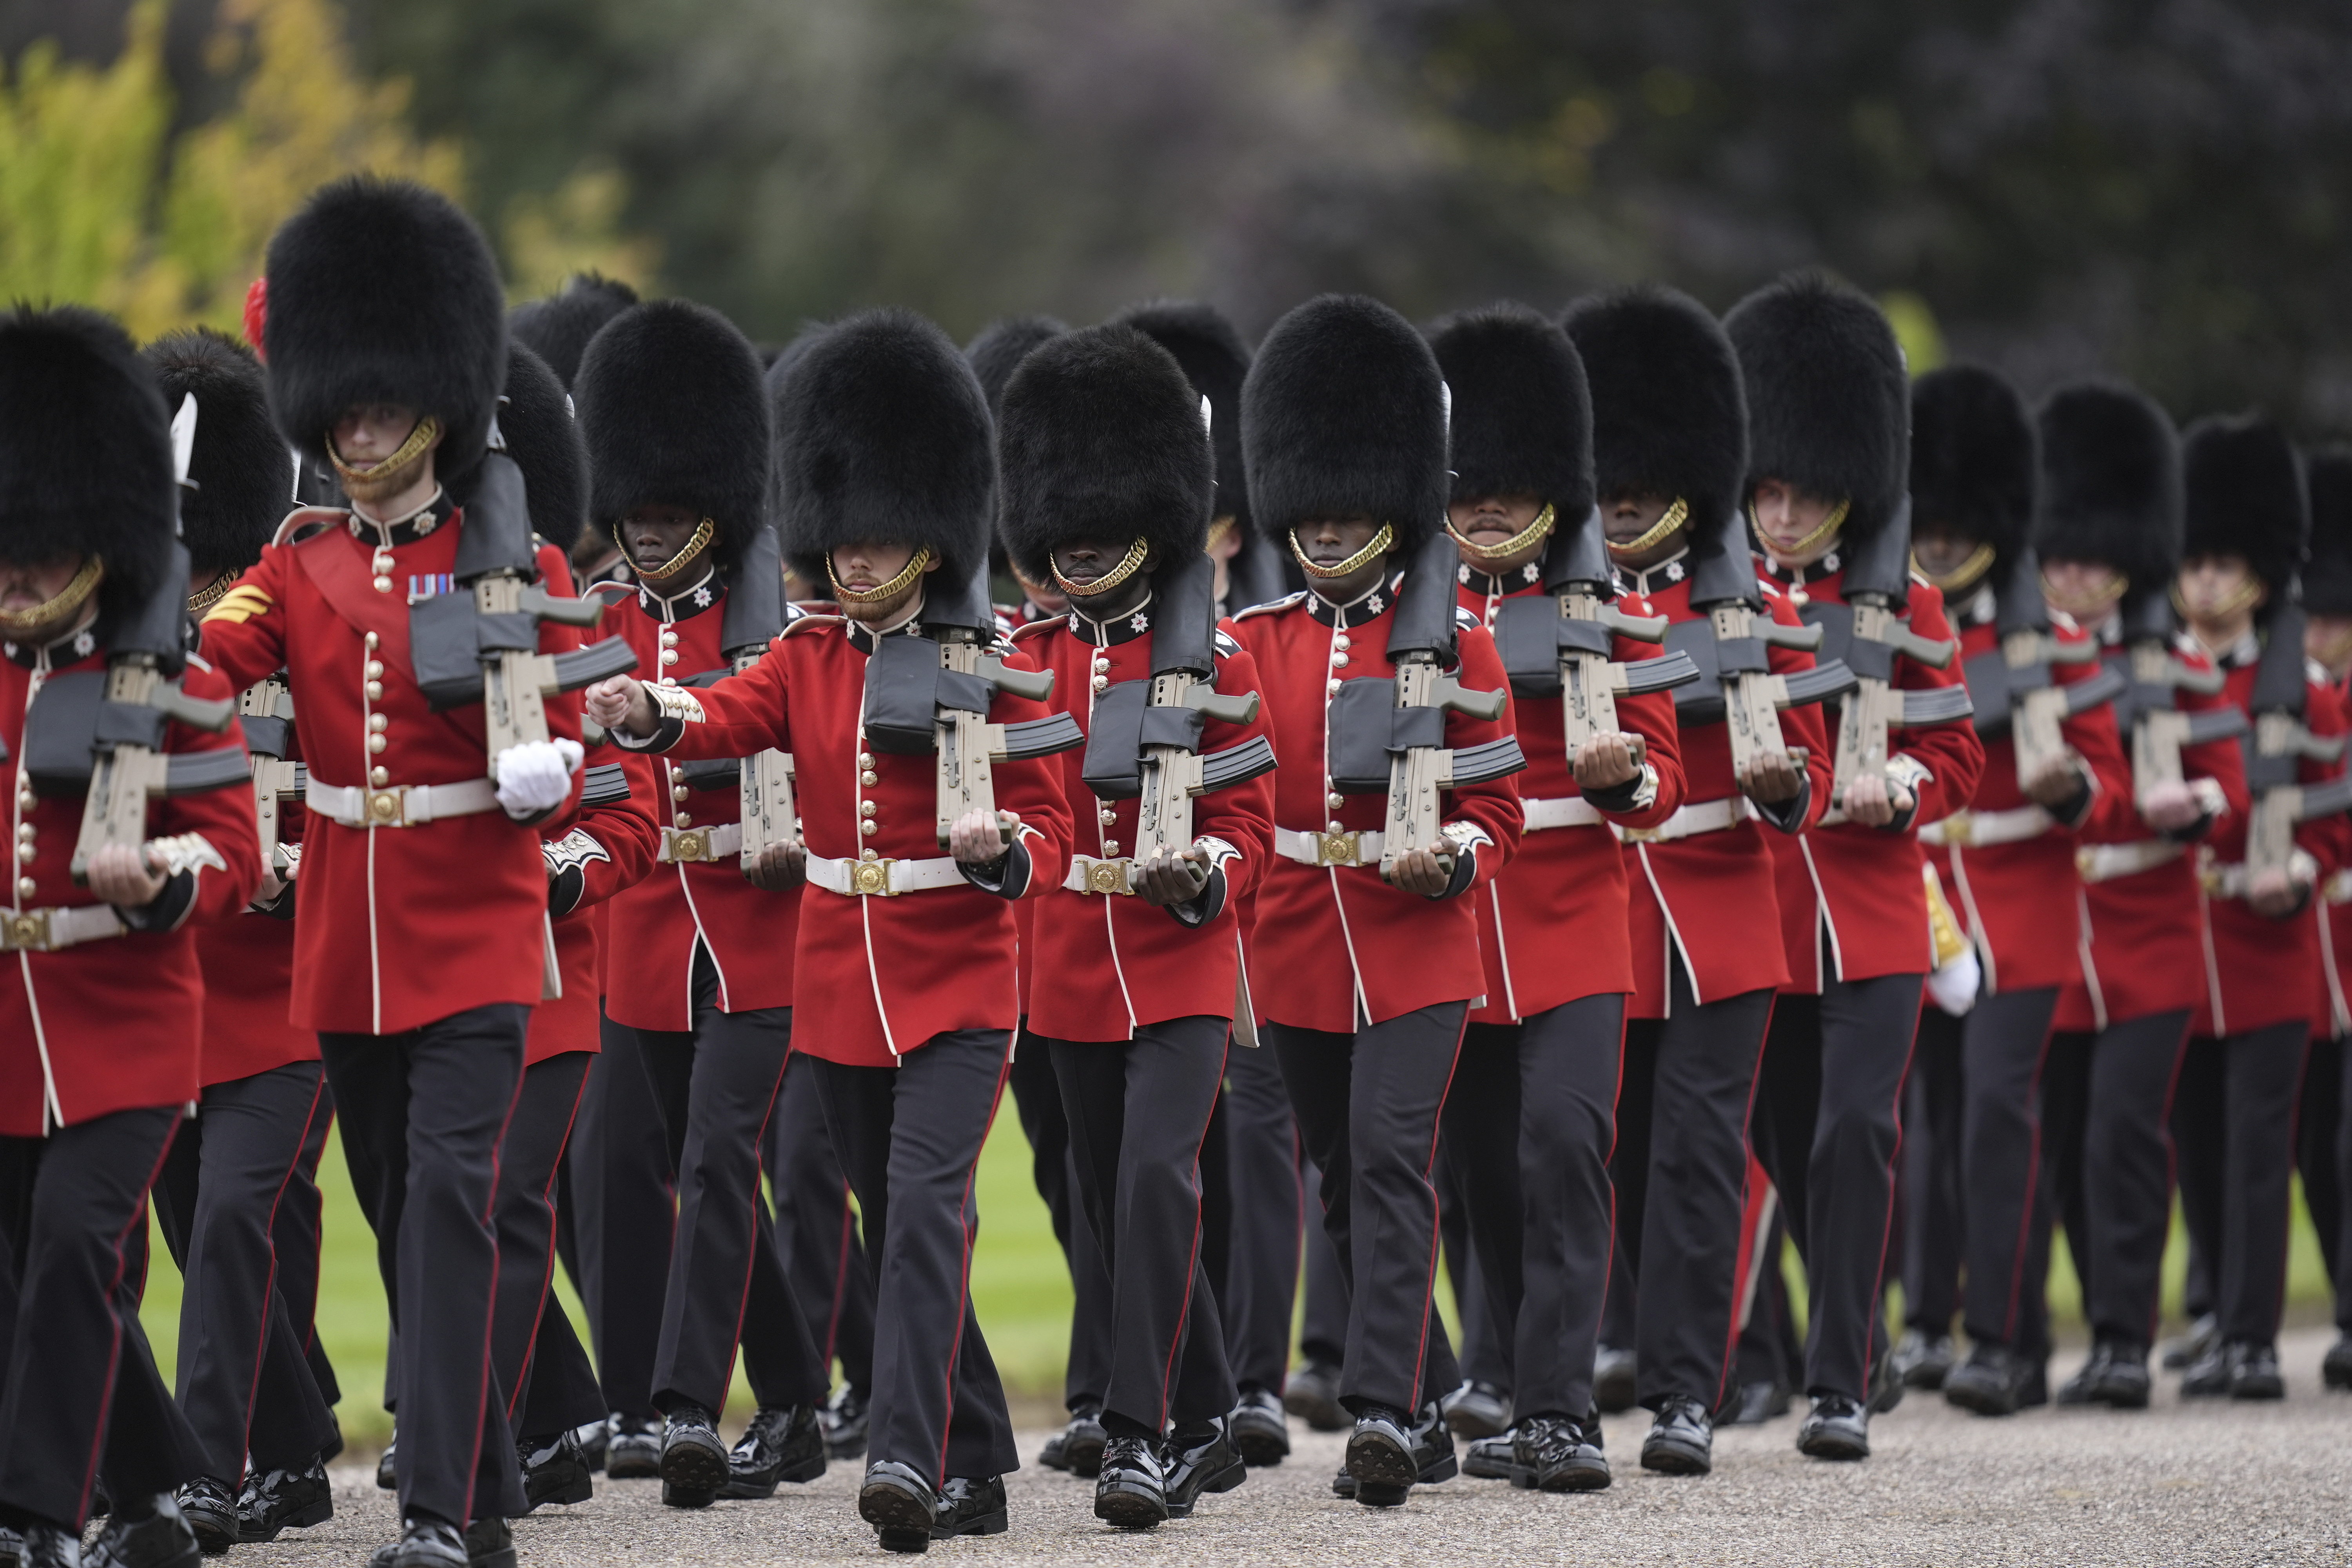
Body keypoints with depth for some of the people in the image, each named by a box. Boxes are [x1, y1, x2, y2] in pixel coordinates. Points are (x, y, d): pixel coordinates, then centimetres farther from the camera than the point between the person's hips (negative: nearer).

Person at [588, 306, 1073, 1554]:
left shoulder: (989, 672, -3)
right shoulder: (808, 658, 7)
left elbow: (1049, 836, -2)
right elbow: (730, 716, -12)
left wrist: (997, 849, -25)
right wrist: (648, 715, -33)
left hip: (956, 986, -5)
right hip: (841, 983, 5)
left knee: (926, 1205, -20)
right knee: (897, 1228, 11)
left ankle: (908, 1454, -27)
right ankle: (976, 1471, 21)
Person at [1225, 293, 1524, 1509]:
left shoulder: (1453, 641, 0)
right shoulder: (1255, 641, 7)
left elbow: (1496, 805, 1)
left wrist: (1450, 858, -18)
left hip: (1416, 948, -4)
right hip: (1296, 952, 4)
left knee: (1391, 1162, -17)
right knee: (1347, 1185, 10)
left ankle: (1385, 1408, -22)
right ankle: (1426, 1417, 21)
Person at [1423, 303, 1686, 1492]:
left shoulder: (1603, 611, 4)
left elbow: (1662, 783, 3)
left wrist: (1620, 772, -18)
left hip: (1572, 931, -2)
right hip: (1446, 931, 2)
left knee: (1563, 1145, -16)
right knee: (1489, 1175, 8)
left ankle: (1558, 1412, -16)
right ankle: (1526, 1393, 22)